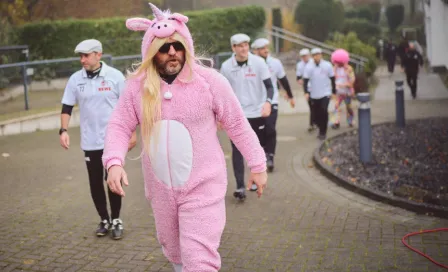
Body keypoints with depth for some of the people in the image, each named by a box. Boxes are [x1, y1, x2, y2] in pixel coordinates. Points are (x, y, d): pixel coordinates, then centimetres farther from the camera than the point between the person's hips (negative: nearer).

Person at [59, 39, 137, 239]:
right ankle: (104, 220, 25)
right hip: (90, 142, 3)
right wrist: (63, 130, -6)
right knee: (95, 183, 8)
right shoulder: (75, 79, 1)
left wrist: (132, 133, -4)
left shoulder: (115, 76, -6)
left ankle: (116, 220, 18)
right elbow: (67, 107, 7)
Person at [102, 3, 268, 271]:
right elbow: (120, 126, -2)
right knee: (173, 250, 25)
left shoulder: (209, 80, -12)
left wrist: (258, 165, 0)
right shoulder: (137, 85, -5)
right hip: (161, 189, 4)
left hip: (202, 188, -4)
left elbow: (237, 125, -4)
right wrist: (114, 162, -20)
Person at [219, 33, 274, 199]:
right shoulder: (226, 66, -3)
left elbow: (269, 86, -6)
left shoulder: (258, 62, -7)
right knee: (237, 150, -8)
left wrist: (268, 102, -26)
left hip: (257, 113, 0)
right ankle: (240, 187, -6)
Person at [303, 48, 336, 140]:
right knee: (317, 113, 8)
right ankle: (321, 129, 31)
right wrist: (306, 92, -15)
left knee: (324, 112, -15)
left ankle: (323, 132, -5)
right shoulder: (309, 66, -3)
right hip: (314, 94, 2)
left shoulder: (327, 65, -4)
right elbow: (305, 80, -3)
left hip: (325, 93, -2)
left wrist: (334, 91, 7)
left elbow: (332, 79, 5)